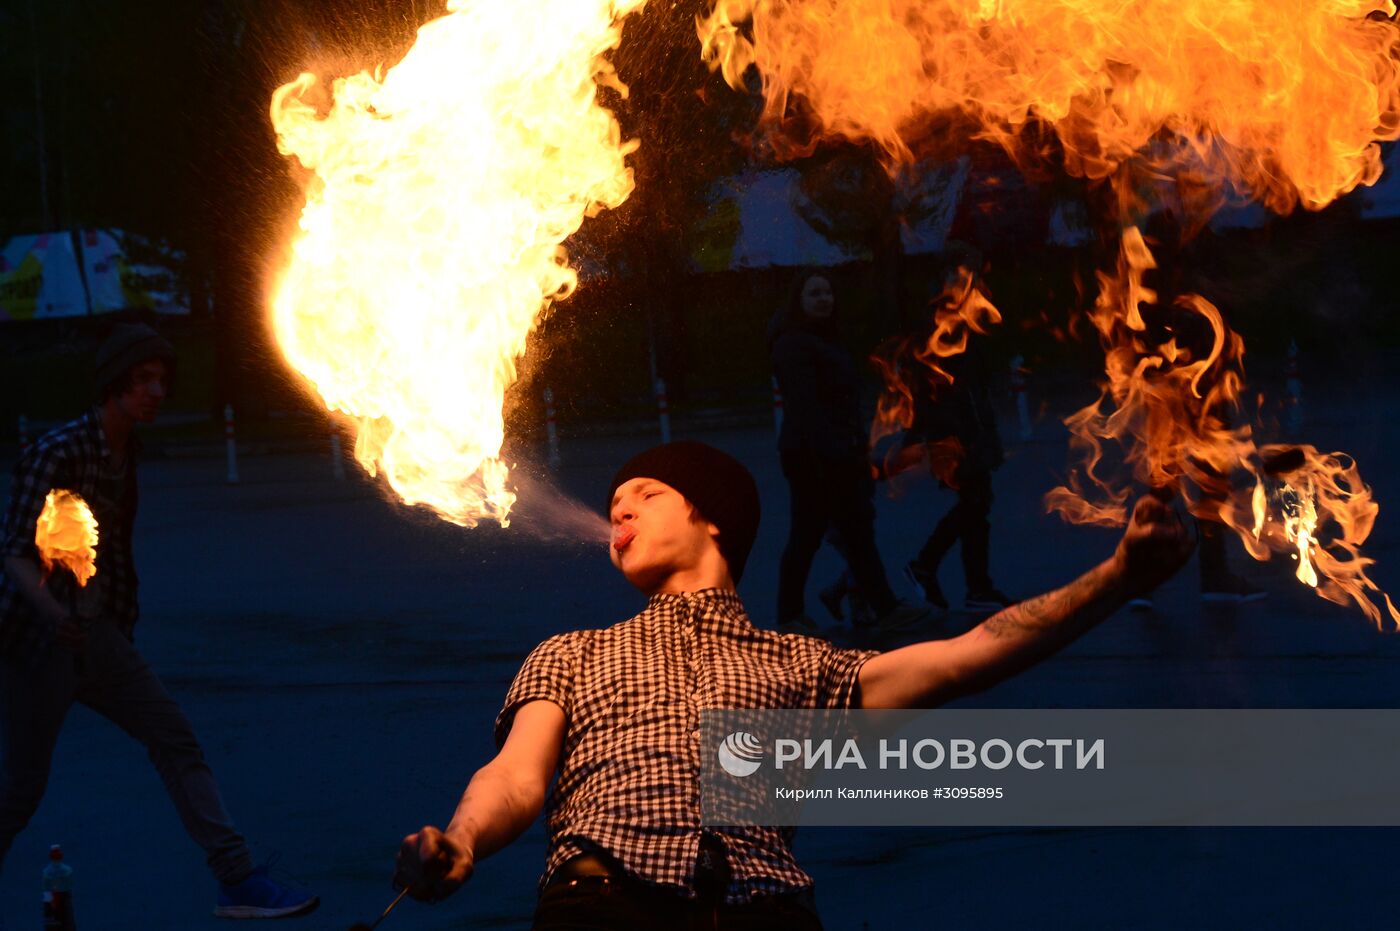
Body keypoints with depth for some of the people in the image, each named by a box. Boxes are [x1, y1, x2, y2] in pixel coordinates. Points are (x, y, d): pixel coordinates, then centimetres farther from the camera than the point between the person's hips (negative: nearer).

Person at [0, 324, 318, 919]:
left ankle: (237, 880, 0)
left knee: (174, 737, 0)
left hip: (95, 634, 8)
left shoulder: (125, 451, 7)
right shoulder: (57, 453, -17)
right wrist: (52, 611, -41)